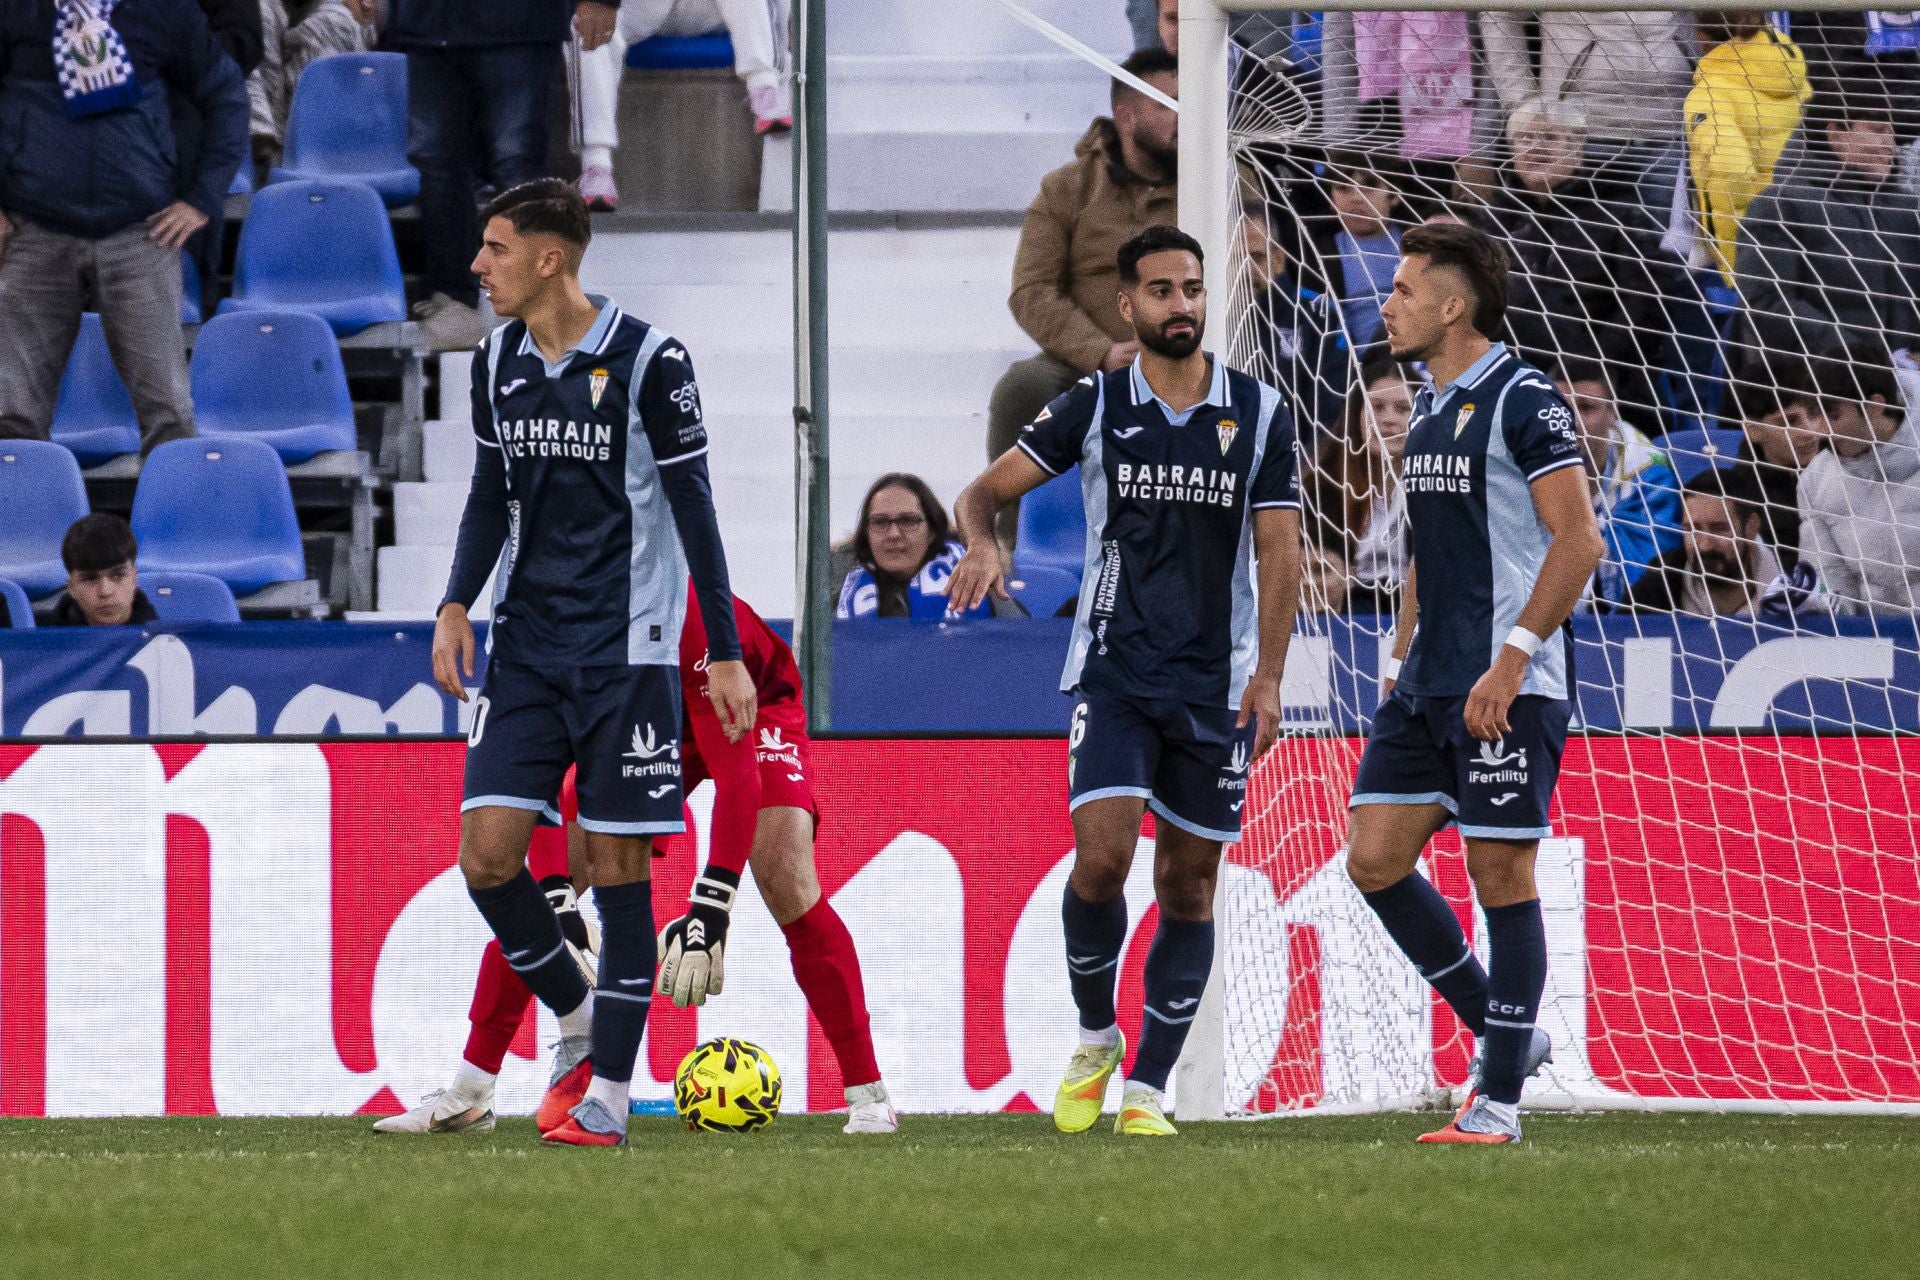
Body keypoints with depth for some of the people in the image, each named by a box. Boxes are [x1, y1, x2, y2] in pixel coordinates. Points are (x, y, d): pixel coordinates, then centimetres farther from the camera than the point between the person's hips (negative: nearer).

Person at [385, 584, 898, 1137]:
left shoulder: (690, 620, -42)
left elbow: (737, 778, -44)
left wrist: (711, 909, -50)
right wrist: (557, 904, -39)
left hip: (751, 712, -4)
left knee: (788, 888, -23)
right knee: (538, 888, -6)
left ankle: (869, 1098, -14)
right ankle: (467, 1096, 0)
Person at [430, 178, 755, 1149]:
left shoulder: (647, 361, -9)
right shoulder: (498, 361, 7)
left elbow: (692, 509, -5)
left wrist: (726, 653, -6)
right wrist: (457, 604, 3)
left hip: (624, 649, -5)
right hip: (525, 646, 5)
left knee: (616, 867, -3)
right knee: (487, 852, -6)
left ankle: (607, 1094, 3)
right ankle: (577, 1026, 16)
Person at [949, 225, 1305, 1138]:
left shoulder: (1259, 412, 2)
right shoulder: (1095, 406, 1)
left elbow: (1278, 549, 0)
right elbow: (984, 491, 3)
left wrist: (1267, 675, -10)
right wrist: (981, 544, -21)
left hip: (1217, 682, 1)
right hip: (1113, 673, -1)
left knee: (1188, 886, 3)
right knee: (1102, 856, -17)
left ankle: (1146, 1089, 12)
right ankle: (1094, 1042, 7)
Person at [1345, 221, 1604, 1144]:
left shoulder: (1523, 401, -10)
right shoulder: (1427, 412, 16)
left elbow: (1578, 539, -16)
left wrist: (1511, 659, -21)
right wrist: (1400, 663, 18)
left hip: (1510, 686, -9)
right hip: (1429, 685, 9)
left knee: (1500, 875, -5)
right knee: (1374, 859, 2)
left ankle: (1499, 1102, 0)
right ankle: (1503, 1033, 15)